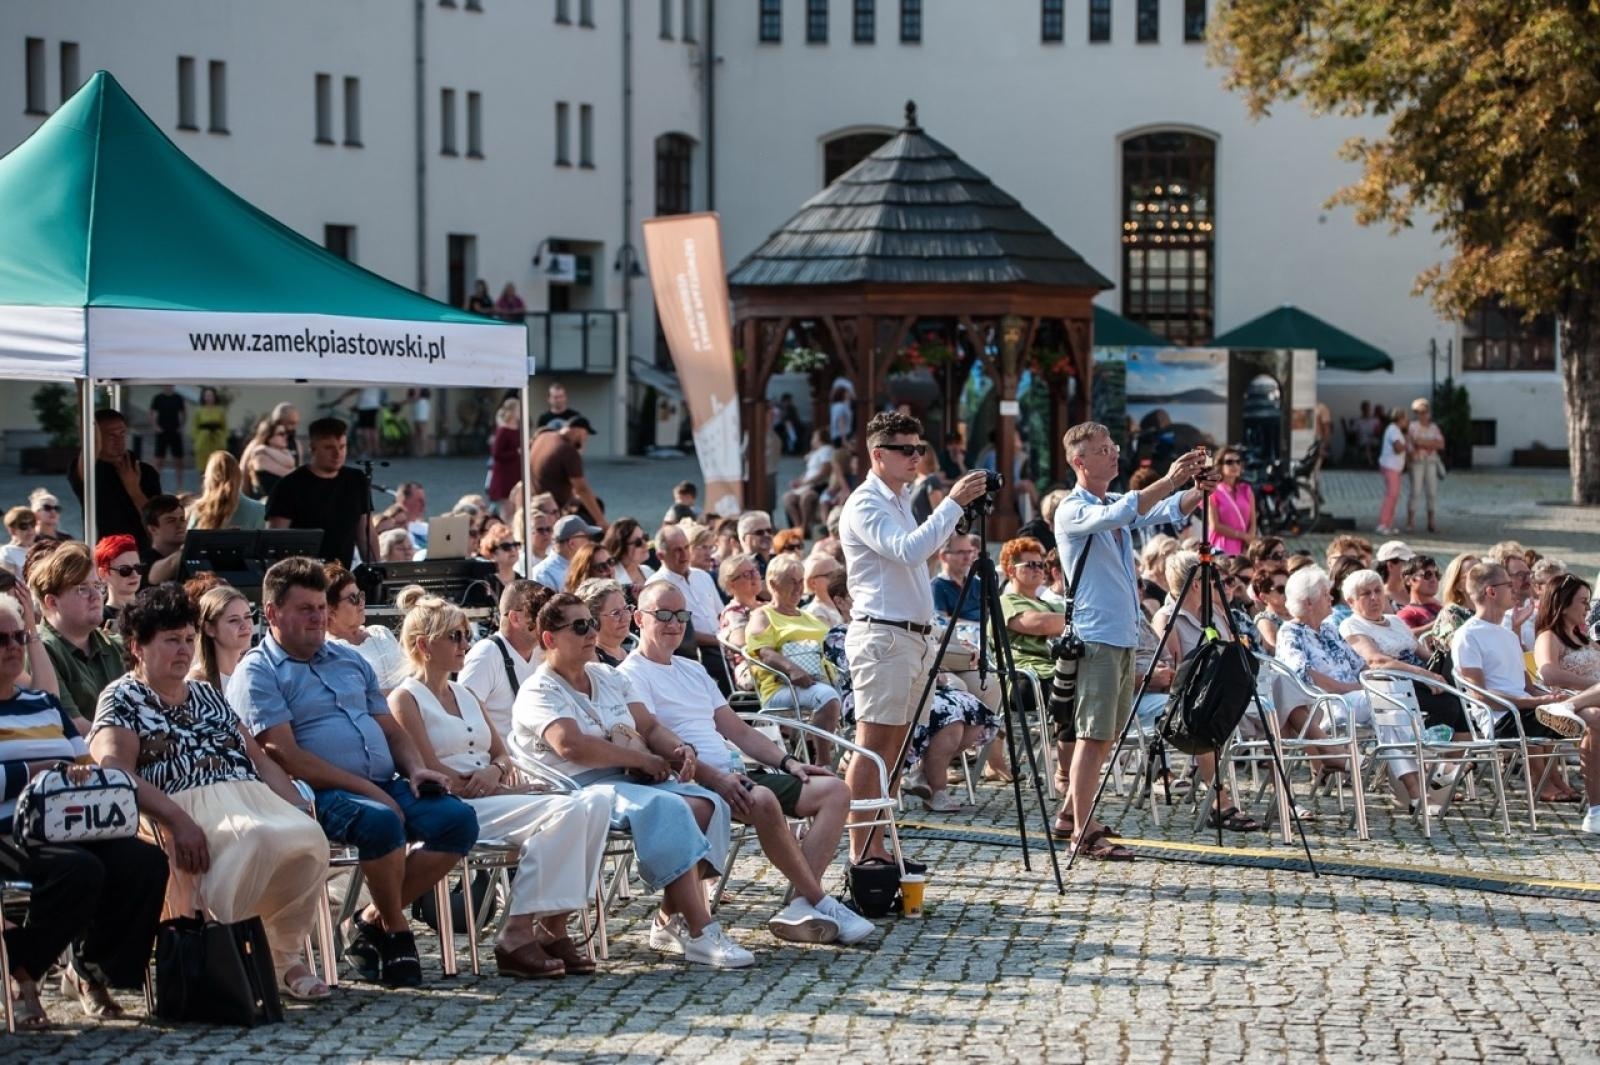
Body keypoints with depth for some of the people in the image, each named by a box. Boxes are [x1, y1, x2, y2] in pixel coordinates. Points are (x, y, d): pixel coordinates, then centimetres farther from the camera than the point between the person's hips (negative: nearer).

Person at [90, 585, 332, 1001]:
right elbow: (114, 771, -9)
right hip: (190, 807, -6)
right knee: (256, 839, -38)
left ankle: (284, 955, -12)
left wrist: (299, 806, 8)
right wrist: (177, 819, -22)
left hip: (252, 796, 6)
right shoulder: (122, 700, 9)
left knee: (309, 837, -28)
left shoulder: (209, 696, 30)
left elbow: (258, 759, 27)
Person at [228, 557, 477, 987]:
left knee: (459, 819, -17)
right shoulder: (257, 673, -1)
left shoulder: (349, 660, 23)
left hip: (386, 784, 7)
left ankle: (375, 919, -5)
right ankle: (396, 931, -12)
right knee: (381, 822, -37)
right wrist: (365, 789, -17)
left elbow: (390, 729, 25)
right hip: (322, 793, -7)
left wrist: (415, 768, 2)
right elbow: (284, 754, -12)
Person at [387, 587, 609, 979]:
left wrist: (496, 771, -5)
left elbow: (502, 754, 20)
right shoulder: (405, 699, 0)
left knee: (594, 804, -15)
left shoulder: (464, 694, 24)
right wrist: (503, 788, -12)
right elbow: (434, 775, -10)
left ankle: (553, 926, -17)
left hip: (493, 798, 8)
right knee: (565, 812, -28)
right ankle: (516, 936, -27)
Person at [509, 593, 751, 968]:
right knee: (667, 808, -32)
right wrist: (645, 759, -16)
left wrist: (680, 750, -5)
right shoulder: (538, 694, -4)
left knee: (705, 804, -18)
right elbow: (572, 746, -20)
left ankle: (670, 920, -16)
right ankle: (699, 933, -34)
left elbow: (650, 726, 19)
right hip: (582, 788, -8)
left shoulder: (609, 677, 22)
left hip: (632, 780, 8)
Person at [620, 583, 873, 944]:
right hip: (692, 780, -9)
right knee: (763, 800, -37)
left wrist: (787, 761, 10)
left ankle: (801, 906, -21)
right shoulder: (632, 675, 0)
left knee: (834, 790, -5)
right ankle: (820, 902, -22)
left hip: (734, 773, 9)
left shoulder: (693, 671, 27)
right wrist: (714, 778, -26)